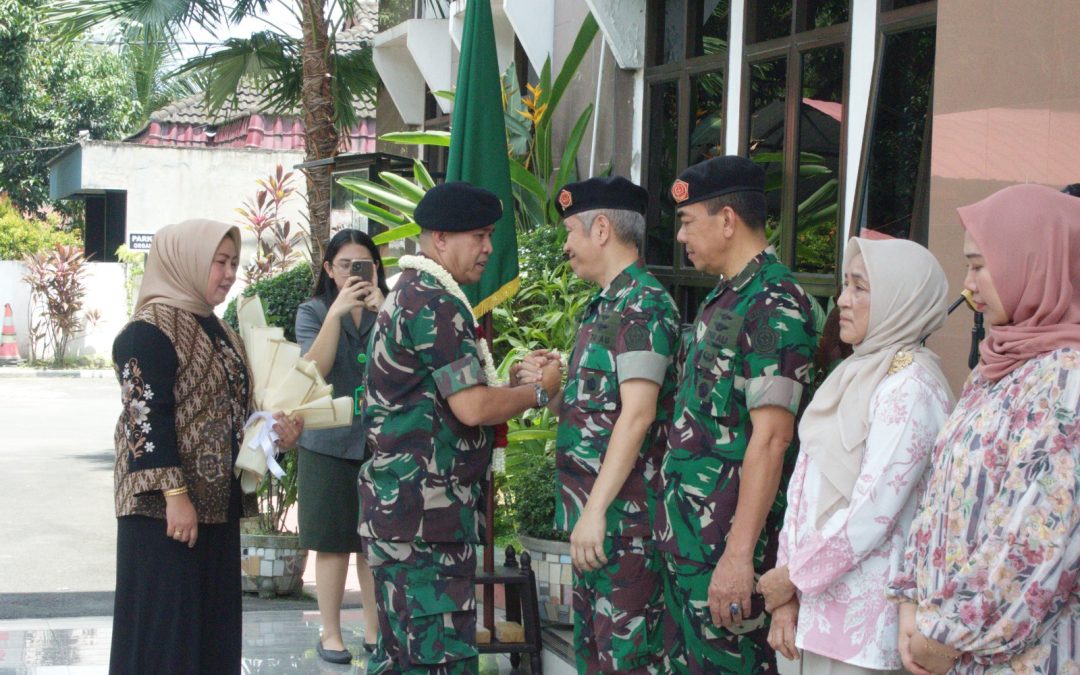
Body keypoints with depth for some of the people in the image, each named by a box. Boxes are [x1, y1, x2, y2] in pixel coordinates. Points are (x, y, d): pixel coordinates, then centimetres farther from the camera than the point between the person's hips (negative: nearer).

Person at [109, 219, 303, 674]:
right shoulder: (149, 332, -12)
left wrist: (273, 431, 3)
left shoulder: (217, 331, 16)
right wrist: (174, 494, -23)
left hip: (217, 504, 9)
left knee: (212, 624, 11)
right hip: (164, 509, -9)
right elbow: (146, 416, -18)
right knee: (165, 627, -4)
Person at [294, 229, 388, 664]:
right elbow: (315, 368, -11)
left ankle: (375, 630, 15)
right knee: (333, 542, 1)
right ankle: (330, 634, 11)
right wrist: (337, 311, -18)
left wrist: (382, 311, -18)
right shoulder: (313, 312, 4)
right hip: (329, 443, -1)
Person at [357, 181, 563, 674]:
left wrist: (510, 378, 15)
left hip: (400, 505, 11)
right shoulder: (435, 302, -15)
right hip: (427, 512, -11)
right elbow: (472, 408, -19)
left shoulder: (407, 295, 18)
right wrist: (540, 391, -4)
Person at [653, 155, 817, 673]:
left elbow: (771, 437, -22)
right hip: (685, 534, 9)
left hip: (727, 540, -9)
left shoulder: (773, 304, -16)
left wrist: (739, 553, -24)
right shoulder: (721, 299, 14)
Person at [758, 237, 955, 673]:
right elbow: (805, 483, 7)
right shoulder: (854, 375, 10)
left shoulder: (908, 387, -15)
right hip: (819, 602, 7)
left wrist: (792, 576, -10)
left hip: (863, 616, -7)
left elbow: (871, 514, -20)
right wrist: (787, 598, 0)